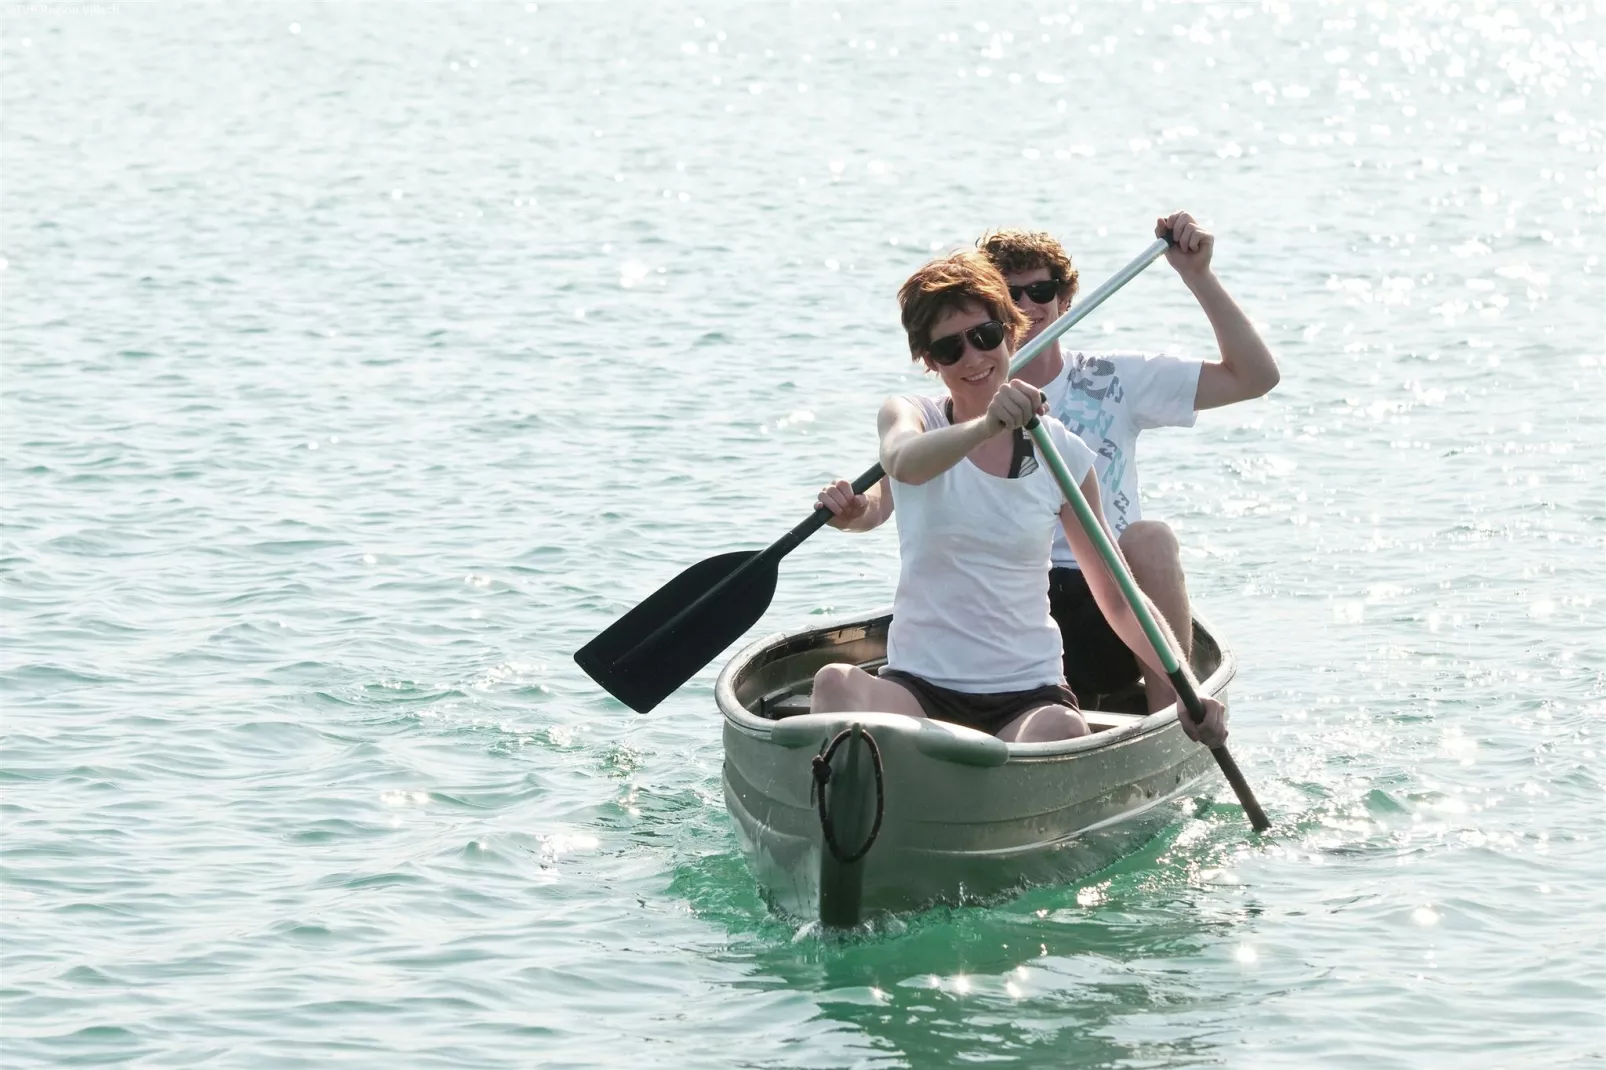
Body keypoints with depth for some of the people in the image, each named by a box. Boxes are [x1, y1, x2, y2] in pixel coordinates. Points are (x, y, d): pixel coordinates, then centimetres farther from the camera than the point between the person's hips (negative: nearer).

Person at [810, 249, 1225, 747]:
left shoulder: (1065, 455, 7)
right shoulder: (908, 415, 6)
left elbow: (1119, 601, 10)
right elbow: (904, 463, -22)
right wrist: (986, 426, -43)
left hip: (1028, 693, 1)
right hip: (917, 686, 0)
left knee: (1059, 730, -35)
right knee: (836, 683, -34)